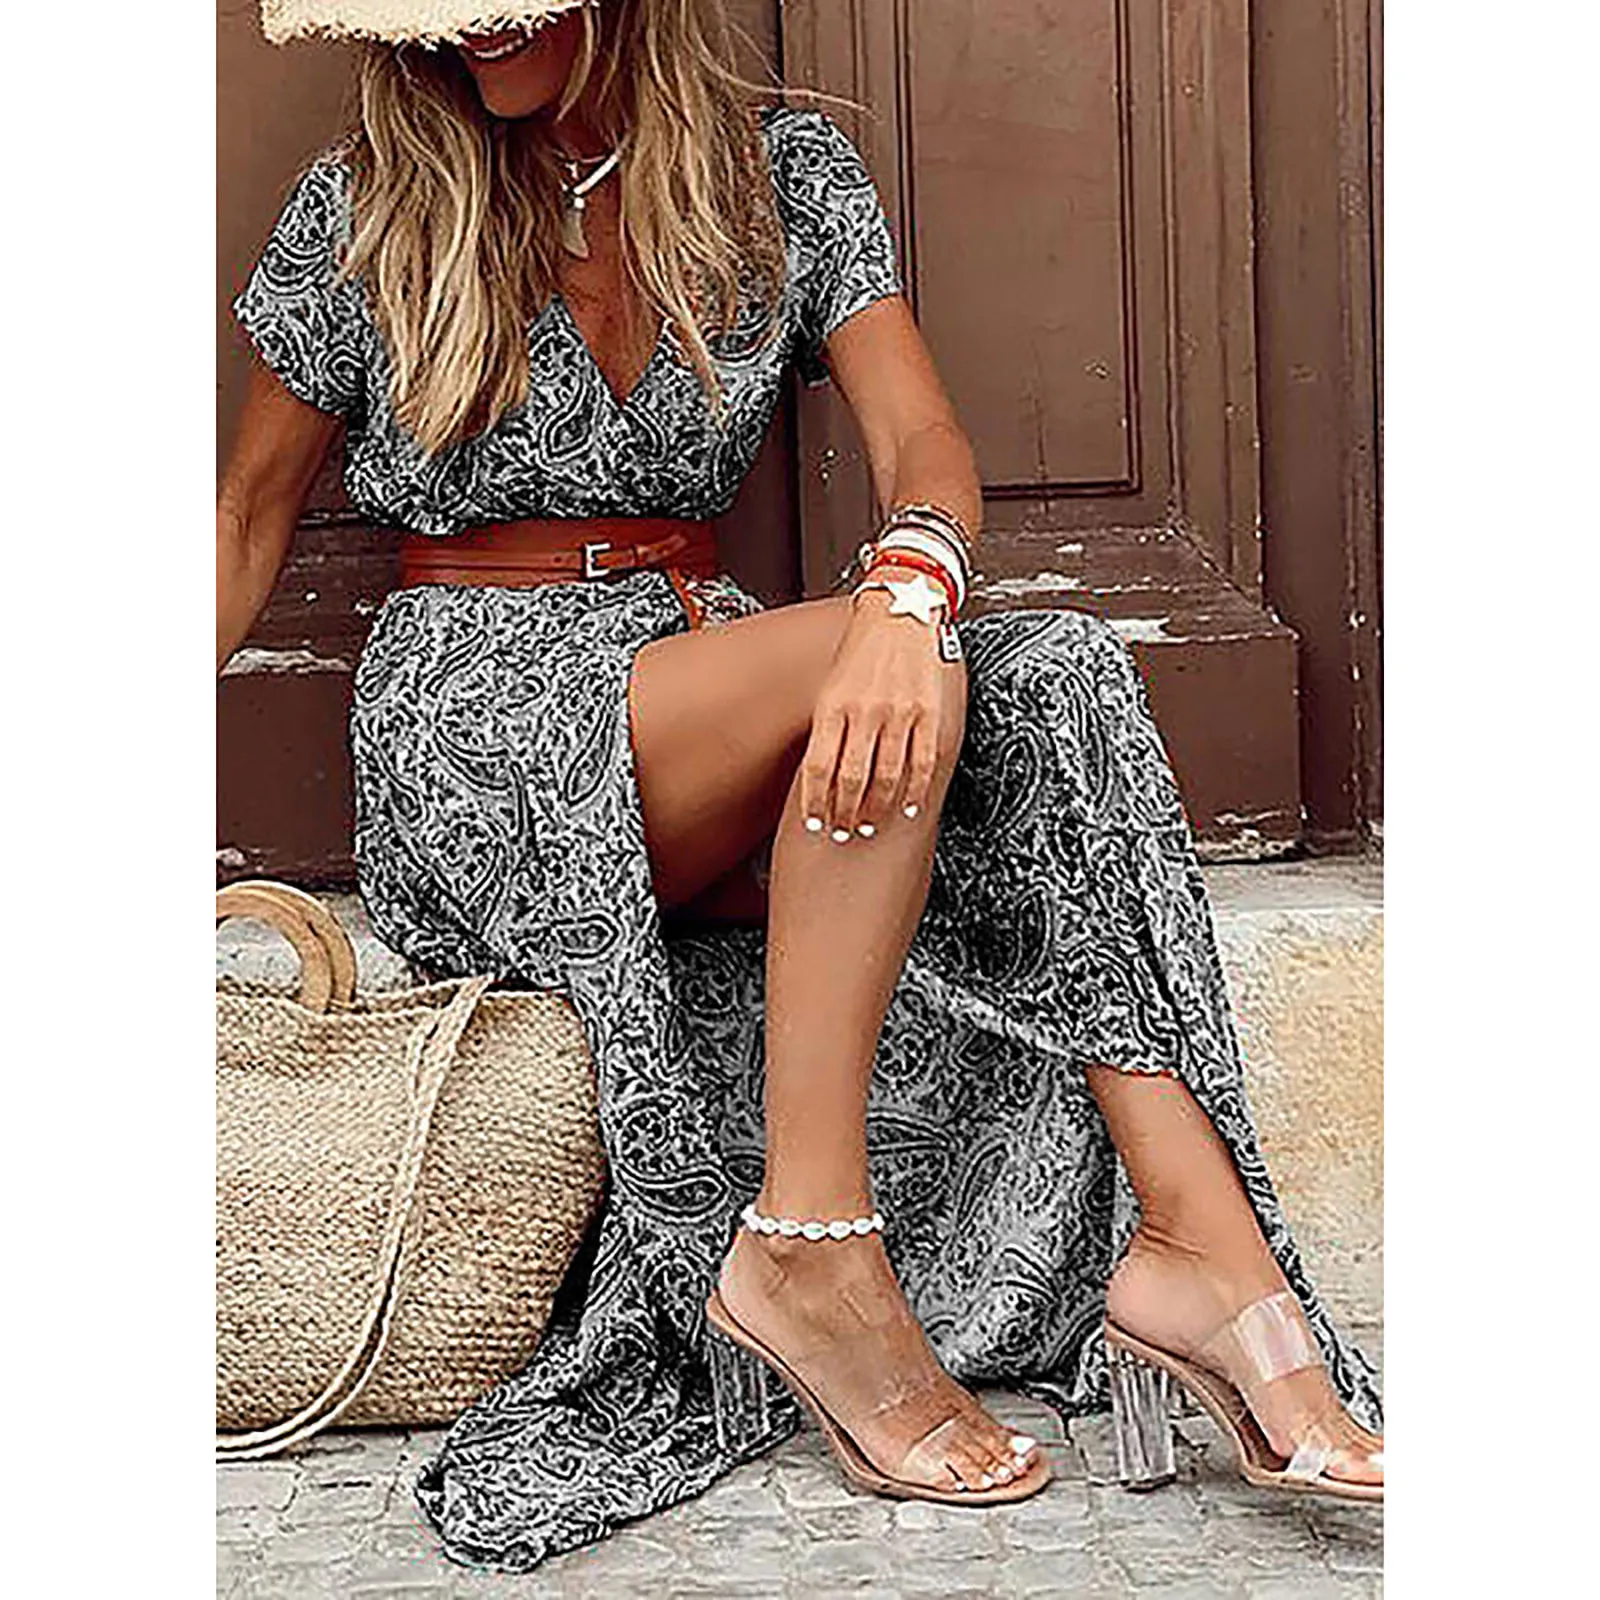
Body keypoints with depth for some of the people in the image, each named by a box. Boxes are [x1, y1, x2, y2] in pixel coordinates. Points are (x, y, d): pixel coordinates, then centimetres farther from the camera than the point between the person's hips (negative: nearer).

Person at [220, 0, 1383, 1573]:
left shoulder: (781, 167, 4)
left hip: (699, 677, 4)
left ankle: (1193, 1231, -32)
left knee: (1046, 679, -25)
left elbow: (925, 447, -8)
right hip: (471, 741, -3)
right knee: (883, 670, -31)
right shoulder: (367, 208, -1)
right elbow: (251, 512, 9)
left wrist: (908, 594, -31)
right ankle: (809, 1259, -31)